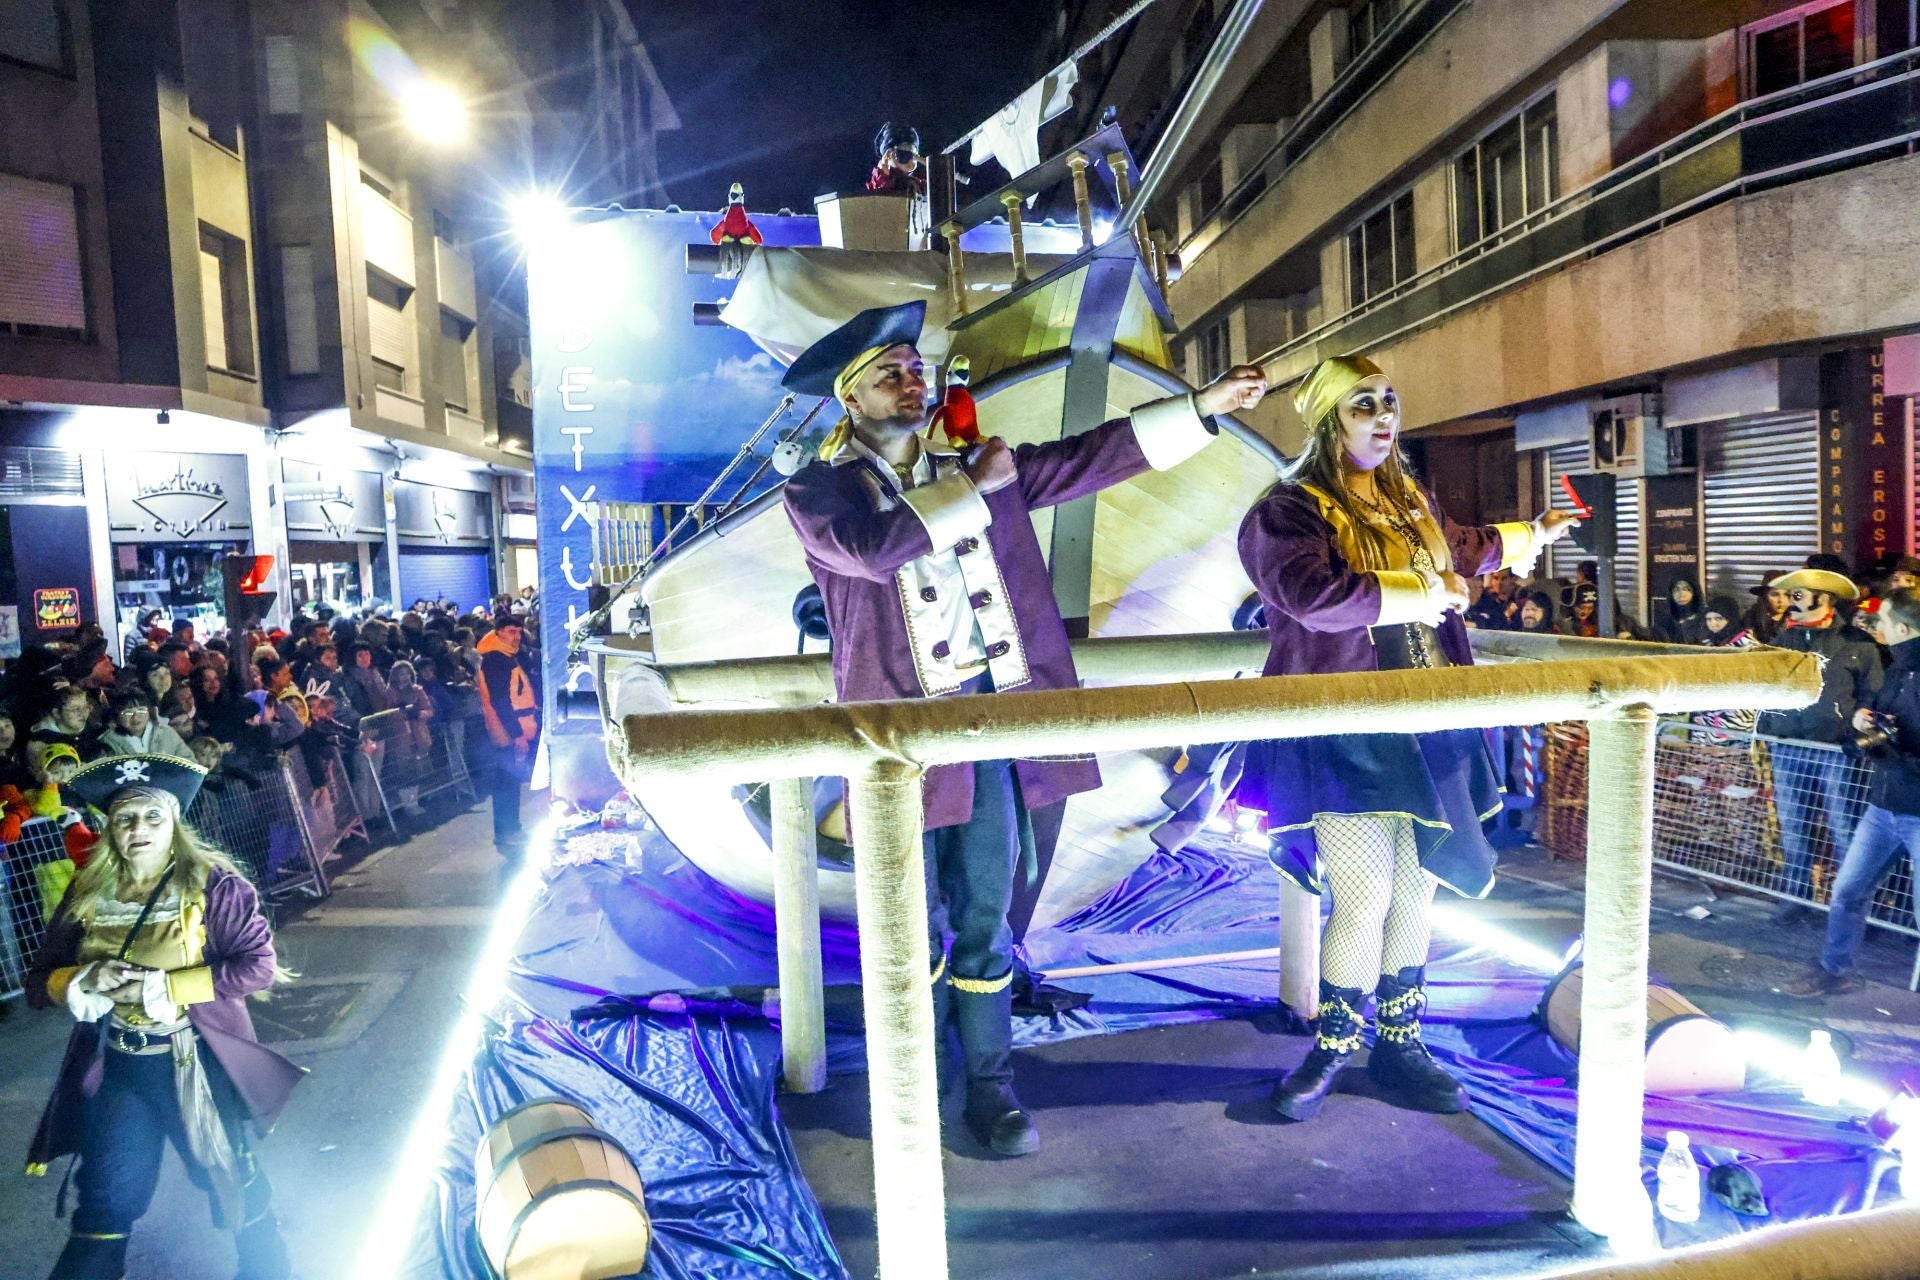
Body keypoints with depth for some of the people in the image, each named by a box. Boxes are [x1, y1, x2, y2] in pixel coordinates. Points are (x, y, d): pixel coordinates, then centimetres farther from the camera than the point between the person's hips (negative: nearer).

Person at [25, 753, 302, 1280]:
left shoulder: (212, 884, -12)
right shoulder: (86, 894, 0)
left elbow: (259, 964, -19)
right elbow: (39, 982, 6)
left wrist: (160, 987, -21)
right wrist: (87, 980, -16)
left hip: (199, 1063, -3)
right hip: (114, 1066, 3)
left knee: (233, 1179, 14)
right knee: (104, 1205, 12)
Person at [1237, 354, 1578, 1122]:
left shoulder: (1411, 502, 14)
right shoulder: (1289, 510, -11)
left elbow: (1460, 549, 36)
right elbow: (1314, 594, -29)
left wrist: (1531, 535, 41)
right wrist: (1425, 592, -18)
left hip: (1425, 729, 7)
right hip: (1343, 735, -7)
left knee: (1414, 893, 12)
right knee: (1364, 899, -9)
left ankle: (1399, 1046, 28)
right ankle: (1331, 1053, 14)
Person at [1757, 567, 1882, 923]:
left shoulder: (1856, 644, 1)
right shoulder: (1783, 641, 11)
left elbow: (1871, 695, 0)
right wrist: (1763, 730, 1)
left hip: (1837, 750, -4)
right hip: (1788, 749, 4)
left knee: (1845, 831, -1)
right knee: (1793, 829, 9)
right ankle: (1796, 897, 19)